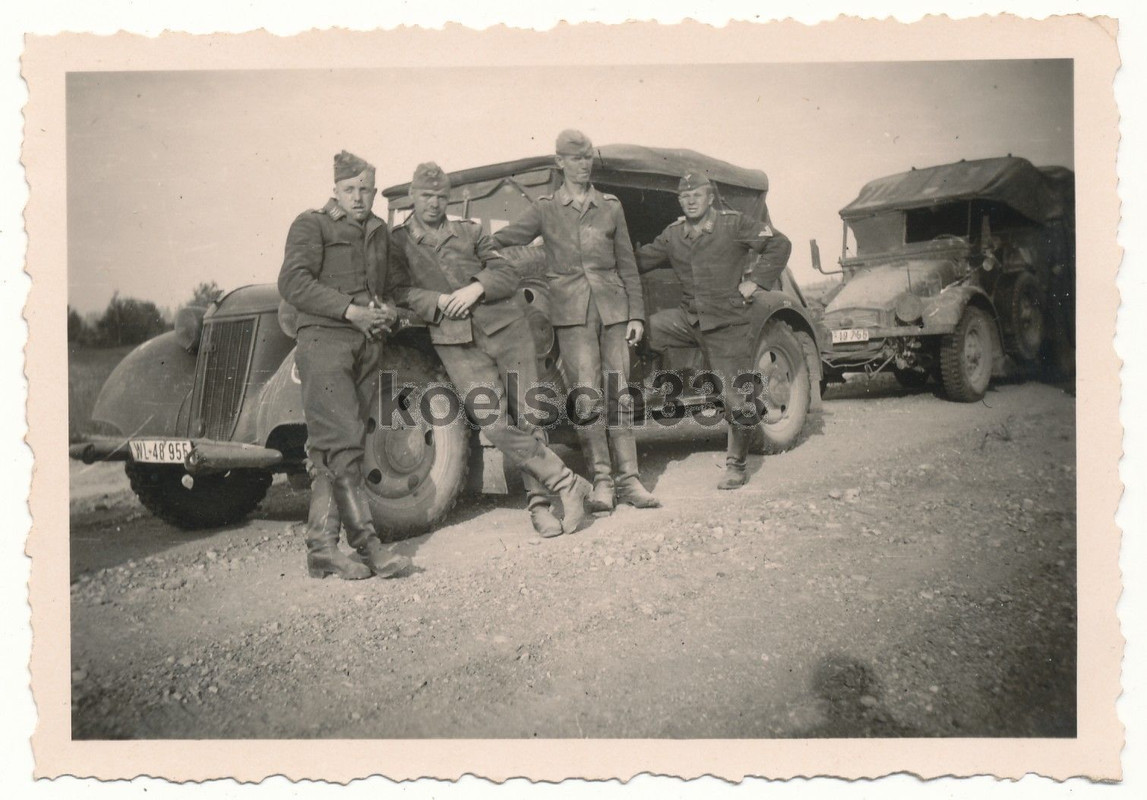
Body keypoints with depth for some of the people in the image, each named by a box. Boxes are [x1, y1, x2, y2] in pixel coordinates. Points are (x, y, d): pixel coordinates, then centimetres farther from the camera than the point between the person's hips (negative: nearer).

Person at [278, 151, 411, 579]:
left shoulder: (377, 230, 23)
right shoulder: (311, 224, 3)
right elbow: (293, 283, -10)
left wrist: (386, 310, 9)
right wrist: (350, 310, -16)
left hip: (366, 344, 6)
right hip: (323, 339, -6)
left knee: (329, 449, 5)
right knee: (344, 441, -15)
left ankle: (321, 548, 5)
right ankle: (366, 542, -17)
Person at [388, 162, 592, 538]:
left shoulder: (470, 231, 18)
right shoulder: (397, 242, 14)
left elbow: (507, 274, 11)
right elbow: (400, 291, 3)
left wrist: (477, 288, -7)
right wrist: (438, 301, -13)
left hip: (504, 325, 2)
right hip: (456, 341, -2)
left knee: (525, 416, -5)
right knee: (495, 423, -15)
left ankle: (540, 503, 5)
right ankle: (566, 483, -6)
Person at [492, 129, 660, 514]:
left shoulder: (611, 206, 13)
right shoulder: (545, 209, 9)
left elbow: (627, 265, 13)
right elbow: (505, 239, 5)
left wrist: (636, 314, 8)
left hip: (613, 308, 2)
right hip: (572, 311, -1)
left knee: (618, 393, 0)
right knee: (587, 394, -7)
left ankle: (628, 477, 5)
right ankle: (601, 479, 0)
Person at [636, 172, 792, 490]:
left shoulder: (734, 224, -6)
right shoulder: (672, 235, 7)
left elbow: (779, 244, -4)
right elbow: (640, 260, 12)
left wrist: (755, 281, -8)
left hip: (728, 323, -4)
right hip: (688, 318, 4)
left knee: (737, 398, -2)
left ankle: (735, 466, 15)